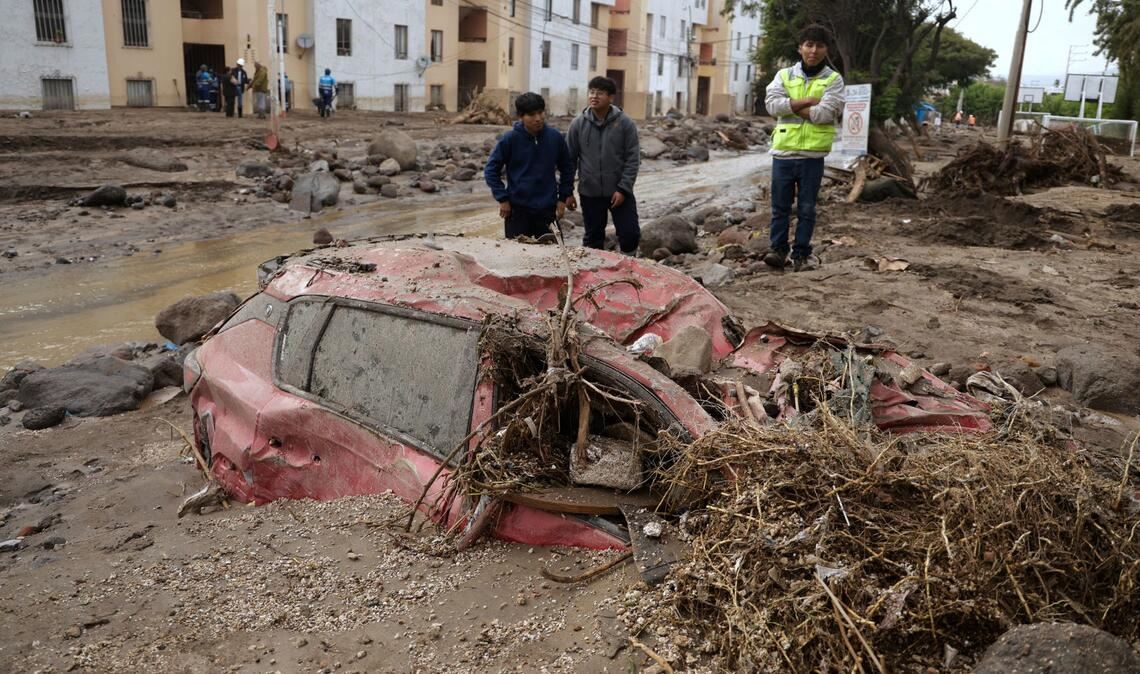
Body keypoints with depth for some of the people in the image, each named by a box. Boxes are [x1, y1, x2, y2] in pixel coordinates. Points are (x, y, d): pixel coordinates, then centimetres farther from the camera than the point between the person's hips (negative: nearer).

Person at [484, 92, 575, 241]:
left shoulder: (555, 137, -1)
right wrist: (502, 199, -8)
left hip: (547, 209, 2)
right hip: (517, 209, -2)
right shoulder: (510, 139, -9)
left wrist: (564, 197, 7)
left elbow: (567, 168, 11)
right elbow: (491, 170, -3)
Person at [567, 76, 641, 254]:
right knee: (593, 238, 12)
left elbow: (633, 159, -6)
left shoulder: (625, 123, -6)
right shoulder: (578, 124, -1)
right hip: (589, 192, 1)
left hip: (619, 191, -1)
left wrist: (623, 189, -13)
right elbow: (570, 159, 4)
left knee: (630, 233, 0)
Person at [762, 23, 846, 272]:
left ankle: (801, 254, 14)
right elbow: (773, 104, -9)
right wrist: (807, 101, -12)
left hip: (813, 155, -1)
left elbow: (824, 113, -13)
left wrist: (792, 107, -7)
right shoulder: (784, 75, 8)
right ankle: (777, 249, 15)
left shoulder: (834, 80, 2)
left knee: (806, 208, 5)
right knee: (780, 206, 5)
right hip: (783, 152, 1)